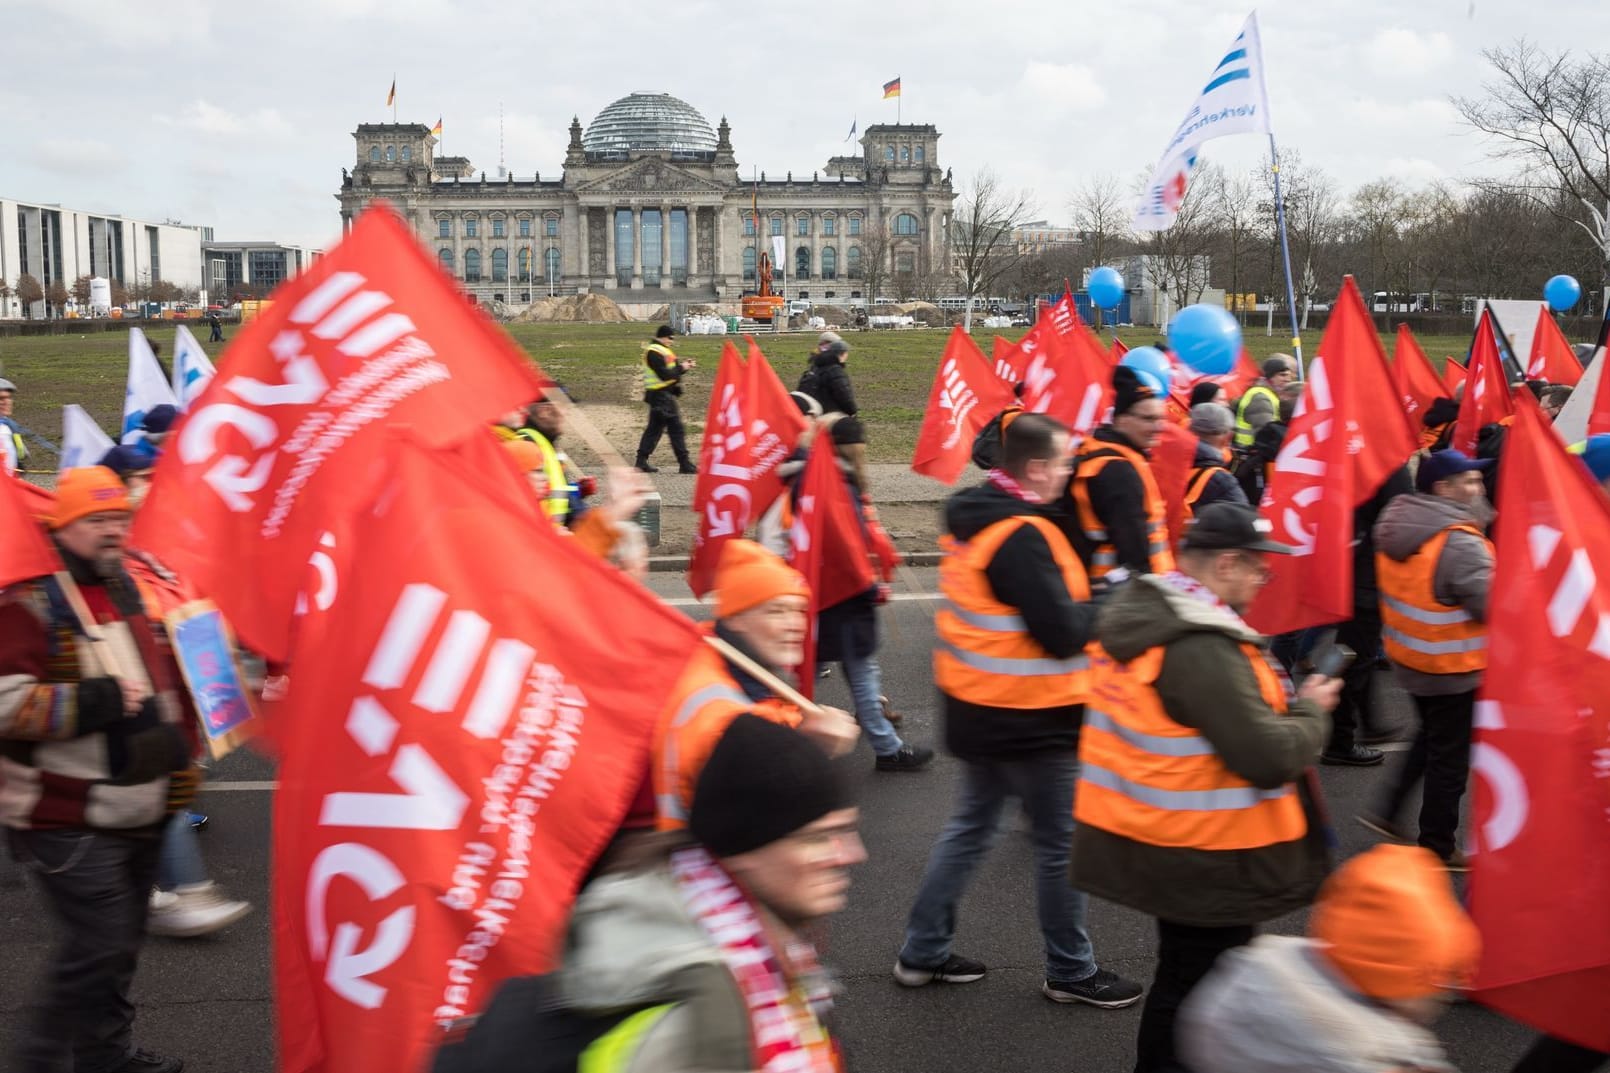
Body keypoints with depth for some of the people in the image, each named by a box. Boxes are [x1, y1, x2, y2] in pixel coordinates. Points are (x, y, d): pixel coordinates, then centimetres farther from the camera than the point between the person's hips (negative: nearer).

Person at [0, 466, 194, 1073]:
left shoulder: (134, 592, 13)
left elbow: (168, 682, 26)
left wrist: (176, 761, 19)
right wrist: (97, 703, -23)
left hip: (139, 815, 8)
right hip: (71, 823, -8)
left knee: (121, 943, 18)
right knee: (97, 945, -10)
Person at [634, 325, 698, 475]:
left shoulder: (661, 351, 18)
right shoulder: (654, 353, -15)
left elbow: (671, 369, 17)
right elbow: (665, 375, -21)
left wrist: (684, 365, 2)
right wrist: (681, 368, -12)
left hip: (661, 395, 11)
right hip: (661, 395, -11)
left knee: (654, 428, 13)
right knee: (676, 429, -8)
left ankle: (642, 460, 16)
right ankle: (684, 463, -6)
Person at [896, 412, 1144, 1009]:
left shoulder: (973, 517, 5)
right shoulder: (1022, 537, -24)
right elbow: (1063, 633, -25)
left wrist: (1081, 602, 3)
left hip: (979, 707, 9)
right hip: (1029, 718, -9)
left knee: (971, 825, 20)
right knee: (1061, 842, 7)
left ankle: (923, 953, 27)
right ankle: (1070, 972, 22)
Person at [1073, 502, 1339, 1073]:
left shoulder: (1133, 612, 1)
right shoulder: (1202, 650, -28)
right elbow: (1272, 759, -26)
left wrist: (1277, 697, 6)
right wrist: (1311, 709, -8)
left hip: (1145, 837, 9)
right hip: (1203, 860, -9)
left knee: (1183, 974, 26)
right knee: (1197, 988, 9)